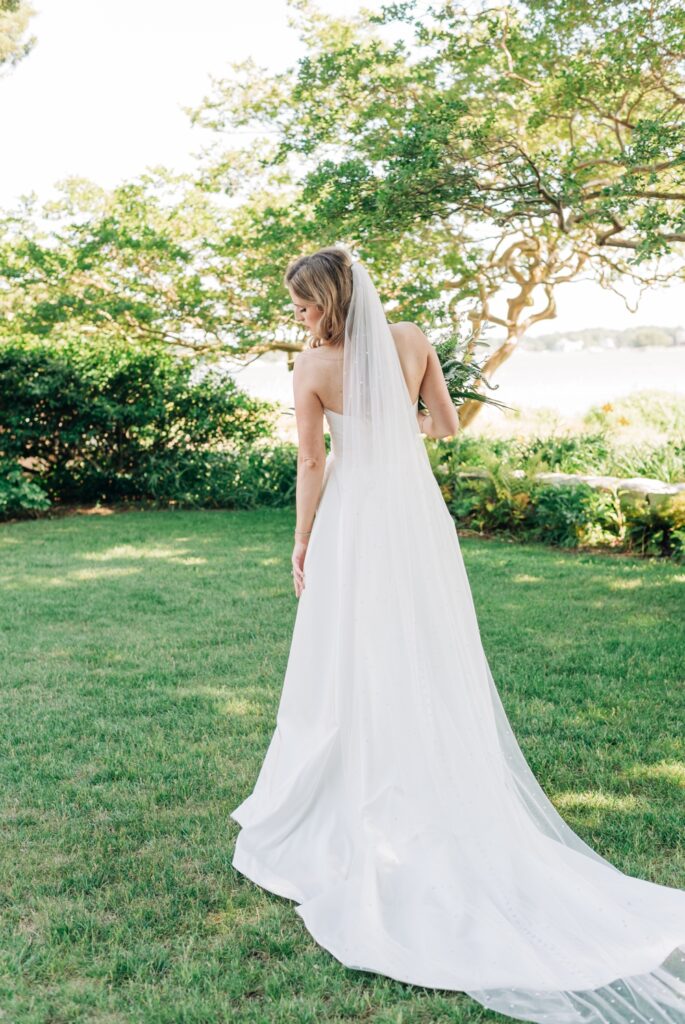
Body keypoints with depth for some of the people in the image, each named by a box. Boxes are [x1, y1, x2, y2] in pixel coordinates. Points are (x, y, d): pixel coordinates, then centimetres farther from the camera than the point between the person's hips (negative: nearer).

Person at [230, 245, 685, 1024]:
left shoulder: (311, 368, -8)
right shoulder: (412, 341, 0)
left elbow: (311, 465, -5)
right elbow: (447, 425, 8)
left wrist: (300, 547, 5)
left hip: (353, 522, -3)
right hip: (418, 515, 3)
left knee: (356, 670, 7)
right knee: (433, 668, 11)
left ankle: (355, 811, 20)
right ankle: (449, 801, 22)